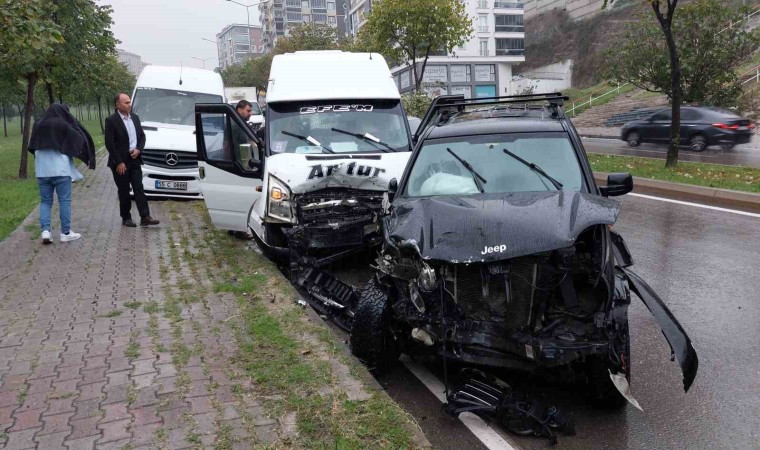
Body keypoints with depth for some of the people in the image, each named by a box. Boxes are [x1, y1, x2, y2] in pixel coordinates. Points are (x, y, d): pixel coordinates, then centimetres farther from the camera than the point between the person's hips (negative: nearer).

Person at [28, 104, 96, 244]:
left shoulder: (38, 125, 9)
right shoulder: (64, 126, -6)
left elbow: (32, 147, 19)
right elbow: (80, 139, -6)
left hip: (42, 170, 4)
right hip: (60, 170, -4)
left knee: (45, 201, 11)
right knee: (64, 201, 2)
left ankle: (45, 230, -2)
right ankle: (66, 232, 4)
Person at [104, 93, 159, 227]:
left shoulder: (135, 117, 9)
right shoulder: (111, 120, -10)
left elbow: (142, 136, 15)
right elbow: (109, 143, -12)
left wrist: (138, 149, -4)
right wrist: (119, 162, -15)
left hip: (134, 160, 5)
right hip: (120, 162, -5)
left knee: (139, 189, 0)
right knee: (124, 191, 5)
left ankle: (145, 217, -2)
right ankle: (126, 218, 15)